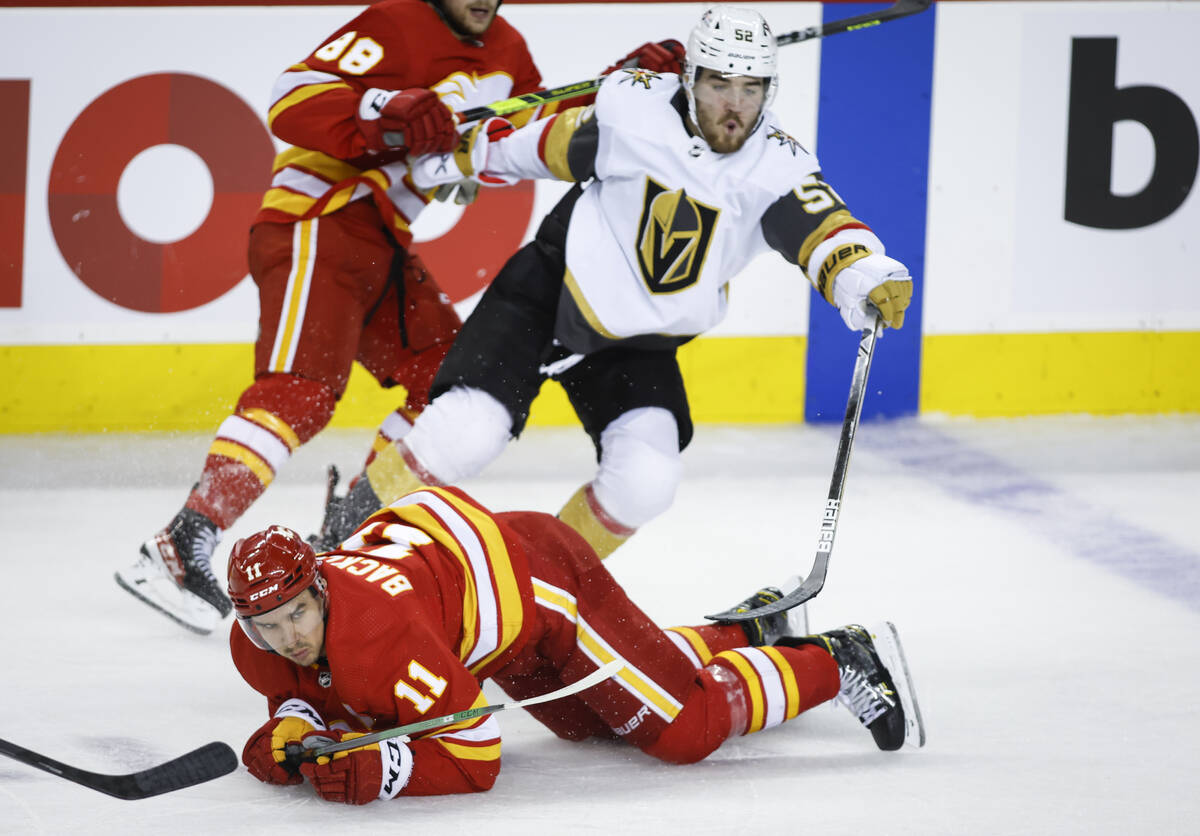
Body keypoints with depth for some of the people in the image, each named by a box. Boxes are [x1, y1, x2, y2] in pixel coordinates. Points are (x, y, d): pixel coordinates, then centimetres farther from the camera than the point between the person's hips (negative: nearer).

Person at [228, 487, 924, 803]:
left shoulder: (385, 636, -40)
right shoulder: (255, 644, -19)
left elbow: (473, 758, -36)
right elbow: (308, 695, 2)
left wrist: (380, 769, -50)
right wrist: (293, 728, -21)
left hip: (537, 573, -8)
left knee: (684, 729, -7)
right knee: (588, 721, 28)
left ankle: (840, 664, 13)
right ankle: (748, 633, 46)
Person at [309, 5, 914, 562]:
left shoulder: (775, 167, -15)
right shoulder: (632, 108, -15)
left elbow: (820, 227, -29)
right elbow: (557, 145, 3)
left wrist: (868, 280, -49)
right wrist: (470, 157, 14)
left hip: (641, 342, 2)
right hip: (549, 294, -2)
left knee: (645, 482, -15)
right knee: (466, 434, -19)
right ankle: (349, 532, 4)